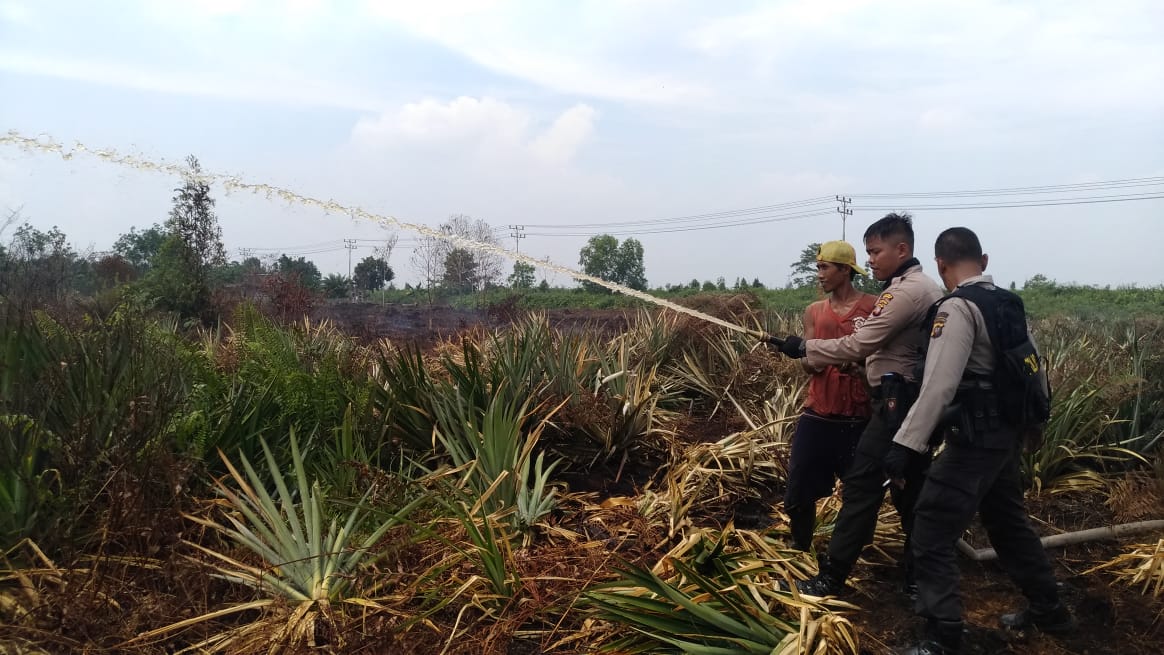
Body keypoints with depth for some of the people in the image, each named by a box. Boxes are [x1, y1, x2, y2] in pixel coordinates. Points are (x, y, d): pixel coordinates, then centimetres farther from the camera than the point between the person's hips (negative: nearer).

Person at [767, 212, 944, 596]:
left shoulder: (907, 291, -17)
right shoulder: (922, 288, 17)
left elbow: (858, 346, -20)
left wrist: (804, 348, -10)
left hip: (898, 403, -10)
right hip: (911, 402, 10)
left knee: (861, 485, -7)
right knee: (910, 491, 15)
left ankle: (831, 578, -1)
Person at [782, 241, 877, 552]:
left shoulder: (874, 306, -2)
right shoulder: (814, 312, 10)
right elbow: (808, 364, 4)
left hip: (858, 418, -3)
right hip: (817, 416, 4)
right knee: (798, 493, 7)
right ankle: (799, 549, 28)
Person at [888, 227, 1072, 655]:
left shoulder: (957, 308, -17)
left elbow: (938, 386, -25)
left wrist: (905, 444, -25)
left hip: (974, 439, -9)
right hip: (1007, 434, 9)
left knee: (931, 535, -3)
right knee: (1008, 523, 26)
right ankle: (1048, 610, 41)